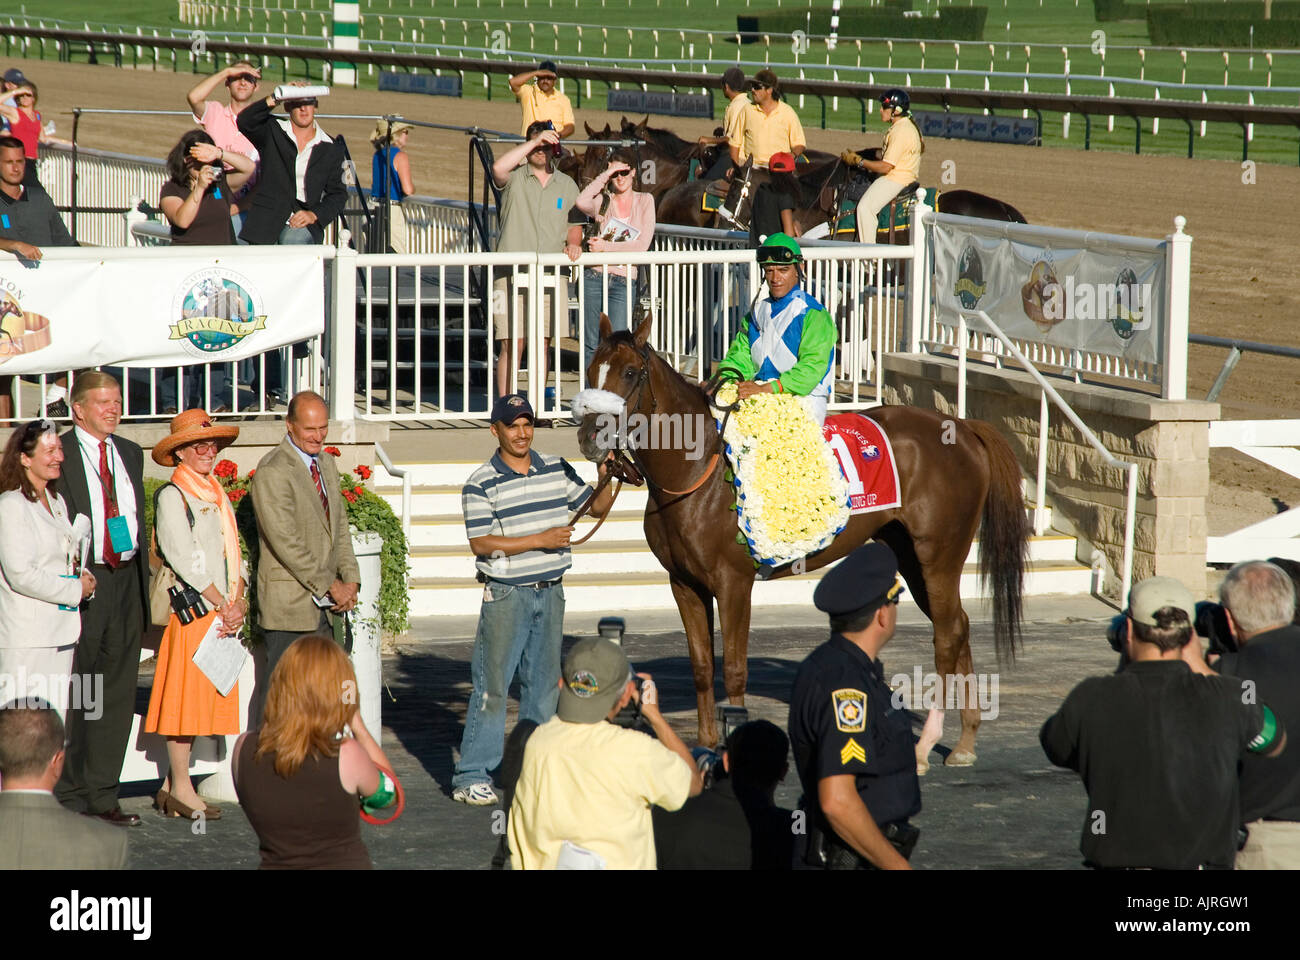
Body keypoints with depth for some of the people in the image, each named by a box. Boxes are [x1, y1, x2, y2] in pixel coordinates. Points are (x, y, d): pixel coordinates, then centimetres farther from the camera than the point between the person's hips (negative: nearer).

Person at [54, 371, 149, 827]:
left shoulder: (130, 454, 15)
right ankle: (69, 794, 8)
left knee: (118, 693, 6)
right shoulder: (59, 454, -5)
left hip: (126, 581, 6)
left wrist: (143, 579, 11)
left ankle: (101, 794, 12)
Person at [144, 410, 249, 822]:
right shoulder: (171, 496, -6)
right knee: (185, 695, -5)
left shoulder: (216, 495, 17)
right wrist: (223, 605, -12)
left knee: (203, 700, 7)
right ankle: (180, 788, -1)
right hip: (190, 608, -8)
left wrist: (239, 599, -1)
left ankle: (171, 787, 11)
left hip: (222, 612, 8)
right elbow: (183, 558, -13)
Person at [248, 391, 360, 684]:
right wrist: (331, 586, -14)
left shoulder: (327, 464, 15)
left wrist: (350, 581, 3)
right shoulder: (272, 472, -13)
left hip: (326, 605, 8)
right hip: (290, 605, -8)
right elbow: (286, 542, -17)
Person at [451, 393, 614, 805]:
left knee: (543, 684, 11)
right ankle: (472, 775, 0)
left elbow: (597, 508, 16)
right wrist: (541, 540, -19)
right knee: (492, 685, -5)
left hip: (550, 593, 5)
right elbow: (481, 543, -15)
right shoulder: (481, 484, -9)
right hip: (506, 596, -5)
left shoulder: (558, 470, 8)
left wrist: (605, 477, -4)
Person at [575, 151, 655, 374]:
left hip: (623, 280, -1)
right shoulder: (603, 201, 11)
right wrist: (606, 174, -9)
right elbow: (581, 202, -14)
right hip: (594, 277, 1)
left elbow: (642, 244, 0)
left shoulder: (644, 201, 10)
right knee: (591, 344, 1)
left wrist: (606, 247, -5)